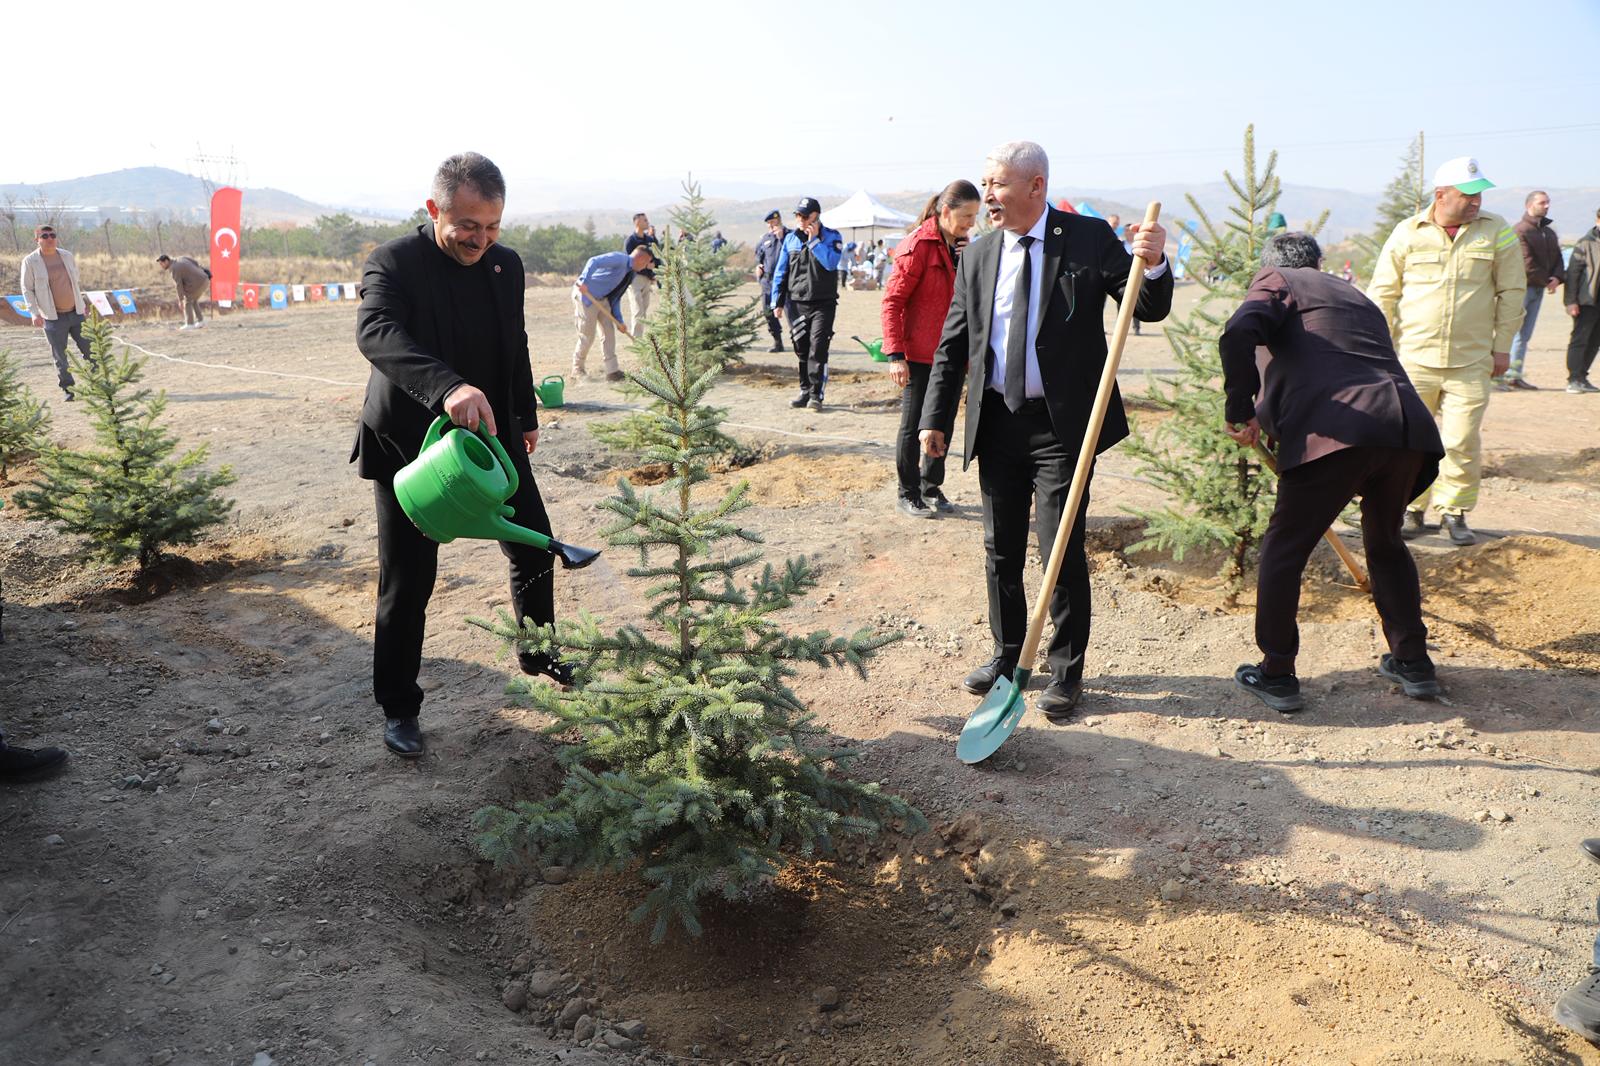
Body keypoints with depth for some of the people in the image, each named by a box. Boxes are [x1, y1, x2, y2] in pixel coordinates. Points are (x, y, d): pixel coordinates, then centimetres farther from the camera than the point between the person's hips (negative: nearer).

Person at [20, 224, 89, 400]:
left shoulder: (67, 256, 5)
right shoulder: (30, 261, -7)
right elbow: (27, 290, -4)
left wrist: (82, 302, 18)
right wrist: (34, 313, -14)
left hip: (76, 313, 3)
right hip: (53, 318, -3)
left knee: (89, 349, 7)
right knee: (60, 356, 3)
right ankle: (67, 388, 15)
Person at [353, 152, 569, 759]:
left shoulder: (506, 264, 3)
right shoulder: (394, 263, -16)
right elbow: (376, 332, -36)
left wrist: (526, 418, 24)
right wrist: (448, 387, -51)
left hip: (492, 436, 5)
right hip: (411, 443, -5)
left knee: (536, 550, 11)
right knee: (408, 583, 1)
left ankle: (539, 655, 36)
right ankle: (398, 708, 18)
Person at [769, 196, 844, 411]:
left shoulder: (831, 237, 0)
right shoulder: (790, 239, 9)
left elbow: (831, 263, -18)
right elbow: (781, 272, 12)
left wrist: (814, 240, -16)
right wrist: (777, 302, 7)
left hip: (823, 304, -3)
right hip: (796, 303, 3)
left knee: (818, 347, -12)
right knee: (801, 349, 6)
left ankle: (816, 394, -9)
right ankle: (805, 391, 16)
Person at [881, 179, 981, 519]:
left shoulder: (960, 246, 10)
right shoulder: (919, 245, -14)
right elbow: (892, 300, -15)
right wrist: (895, 355, -19)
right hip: (919, 354, -7)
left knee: (944, 423, 13)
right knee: (913, 426, 3)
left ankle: (931, 488, 27)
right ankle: (908, 494, 15)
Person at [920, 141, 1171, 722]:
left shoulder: (1090, 239, -5)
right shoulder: (978, 254, 6)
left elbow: (1149, 310, -6)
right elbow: (953, 344, 10)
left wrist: (1152, 265, -27)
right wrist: (935, 418, 6)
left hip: (1064, 422, -4)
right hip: (996, 422, 4)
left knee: (1062, 549, 0)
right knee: (1000, 548, 13)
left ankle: (1066, 671, 16)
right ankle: (1008, 654, 30)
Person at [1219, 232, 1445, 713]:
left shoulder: (1276, 282, 14)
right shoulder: (1357, 297, 34)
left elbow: (1239, 334, -8)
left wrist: (1240, 410, 0)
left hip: (1336, 433, -6)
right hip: (1409, 426, 7)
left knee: (1284, 548, 10)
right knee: (1386, 543, 28)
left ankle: (1277, 674, 15)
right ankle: (1413, 662, 35)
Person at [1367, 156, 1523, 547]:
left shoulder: (1498, 232, 5)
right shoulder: (1408, 233, 3)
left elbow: (1511, 292, 9)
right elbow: (1382, 293, 7)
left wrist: (1502, 346, 6)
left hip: (1471, 361, 0)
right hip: (1413, 359, 0)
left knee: (1463, 442, -2)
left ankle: (1455, 513, 13)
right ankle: (1412, 511, 19)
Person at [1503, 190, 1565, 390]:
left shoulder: (1549, 232, 17)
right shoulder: (1520, 230, -9)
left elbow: (1557, 258, 15)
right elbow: (1527, 264, -16)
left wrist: (1557, 277, -6)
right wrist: (1546, 281, -10)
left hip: (1539, 289, 8)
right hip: (1521, 287, -8)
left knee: (1524, 335, 10)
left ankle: (1514, 375, 14)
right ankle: (1497, 376, -11)